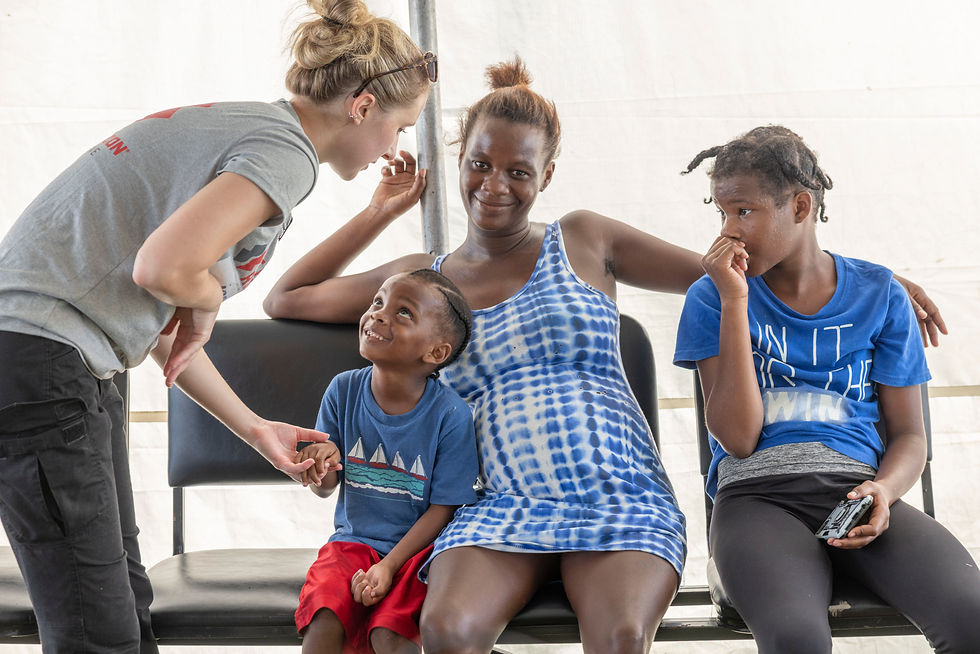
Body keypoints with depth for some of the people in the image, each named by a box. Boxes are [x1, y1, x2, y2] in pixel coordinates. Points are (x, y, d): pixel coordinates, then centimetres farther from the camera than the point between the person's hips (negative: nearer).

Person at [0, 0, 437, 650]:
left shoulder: (244, 126, 19)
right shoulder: (286, 149, -12)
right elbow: (162, 267, -28)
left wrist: (255, 428, 25)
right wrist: (208, 300, -5)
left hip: (54, 359, 10)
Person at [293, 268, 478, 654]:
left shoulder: (451, 415, -14)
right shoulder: (344, 390, -3)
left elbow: (442, 509, -10)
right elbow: (326, 488, 4)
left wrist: (388, 566, -19)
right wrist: (322, 468, -21)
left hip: (415, 546, -3)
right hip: (354, 540, 3)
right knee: (323, 622, -23)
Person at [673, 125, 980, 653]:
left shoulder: (878, 294, 13)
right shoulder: (712, 298, 9)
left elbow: (909, 435, 14)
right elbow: (738, 438, -4)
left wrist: (884, 490, -11)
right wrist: (735, 299, -6)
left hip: (856, 487, 2)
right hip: (758, 495, -2)